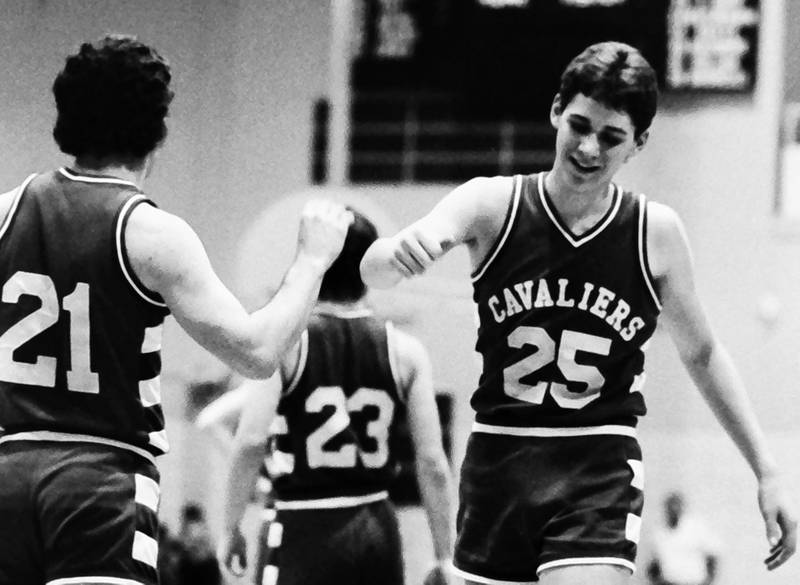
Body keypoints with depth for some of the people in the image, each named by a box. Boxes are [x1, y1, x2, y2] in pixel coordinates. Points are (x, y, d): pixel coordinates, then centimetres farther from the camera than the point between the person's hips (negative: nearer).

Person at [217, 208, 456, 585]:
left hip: (303, 530, -4)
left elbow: (251, 441, -15)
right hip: (377, 534, 4)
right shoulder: (404, 352, 2)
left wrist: (231, 529, -5)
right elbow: (432, 462, 0)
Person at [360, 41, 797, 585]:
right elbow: (374, 271, -18)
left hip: (601, 472, -2)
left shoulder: (656, 232, -3)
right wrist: (401, 253, -43)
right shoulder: (493, 205, -5)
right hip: (499, 458, 2)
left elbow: (702, 354, 11)